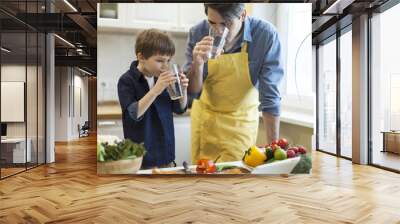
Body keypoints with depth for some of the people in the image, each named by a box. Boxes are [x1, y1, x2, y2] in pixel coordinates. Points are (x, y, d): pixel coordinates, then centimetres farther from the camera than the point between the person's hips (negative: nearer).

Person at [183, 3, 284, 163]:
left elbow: (270, 95, -18)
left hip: (242, 120, -2)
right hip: (205, 117, 2)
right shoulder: (197, 33, -15)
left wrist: (273, 147, -18)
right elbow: (193, 92, -9)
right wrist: (197, 64, -29)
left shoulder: (266, 35, -22)